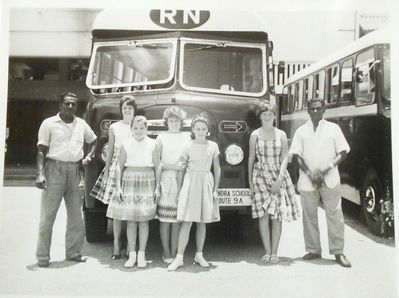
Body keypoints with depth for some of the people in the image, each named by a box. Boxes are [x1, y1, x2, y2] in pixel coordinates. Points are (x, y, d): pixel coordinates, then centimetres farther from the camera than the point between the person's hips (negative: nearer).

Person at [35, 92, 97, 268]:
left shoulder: (81, 124, 12)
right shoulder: (49, 123, 1)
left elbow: (94, 141, 28)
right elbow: (41, 151, -2)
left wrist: (89, 157, 11)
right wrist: (40, 174, -14)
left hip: (74, 171, 4)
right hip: (55, 169, -4)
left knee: (76, 215, 7)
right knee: (48, 215, -3)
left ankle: (73, 252, 17)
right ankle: (42, 257, 5)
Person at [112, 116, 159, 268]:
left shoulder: (152, 144, 2)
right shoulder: (126, 144, 4)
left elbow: (157, 167, 5)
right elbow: (120, 167, 7)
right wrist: (118, 187, 0)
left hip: (147, 181, -1)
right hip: (129, 181, 1)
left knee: (143, 221, 2)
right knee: (130, 221, 2)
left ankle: (142, 254, 12)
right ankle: (132, 254, 11)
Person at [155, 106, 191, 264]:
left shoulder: (186, 137, 13)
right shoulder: (162, 138, 6)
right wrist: (174, 166, -7)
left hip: (183, 180, 2)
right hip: (166, 179, -2)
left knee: (178, 218, 1)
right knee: (165, 218, -3)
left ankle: (174, 252, 8)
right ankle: (166, 252, 5)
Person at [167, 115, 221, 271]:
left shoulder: (213, 146, 6)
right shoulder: (188, 147, 2)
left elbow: (217, 169, 9)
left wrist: (215, 189, 3)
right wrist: (179, 190, 0)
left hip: (207, 183, 2)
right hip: (190, 182, -2)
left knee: (202, 222, 8)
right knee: (187, 221, -6)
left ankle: (199, 255, 19)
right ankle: (179, 258, -3)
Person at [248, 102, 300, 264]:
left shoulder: (281, 135, 7)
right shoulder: (255, 135, 6)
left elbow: (285, 158, 2)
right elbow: (251, 158, 8)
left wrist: (280, 178, -11)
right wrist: (250, 181, 5)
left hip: (279, 177, 1)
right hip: (261, 176, -1)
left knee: (278, 216, -1)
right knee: (264, 215, -6)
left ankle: (274, 252, 7)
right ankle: (267, 252, 1)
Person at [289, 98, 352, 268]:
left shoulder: (333, 128, 6)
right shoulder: (301, 131, 9)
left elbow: (343, 152, 3)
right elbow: (297, 155, 4)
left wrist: (326, 170, -10)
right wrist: (310, 173, -10)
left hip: (330, 180, -1)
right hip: (307, 181, 1)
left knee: (334, 215, 0)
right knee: (309, 216, 6)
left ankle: (338, 252, 9)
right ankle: (313, 250, 17)